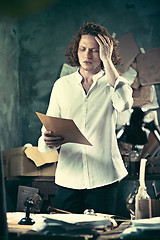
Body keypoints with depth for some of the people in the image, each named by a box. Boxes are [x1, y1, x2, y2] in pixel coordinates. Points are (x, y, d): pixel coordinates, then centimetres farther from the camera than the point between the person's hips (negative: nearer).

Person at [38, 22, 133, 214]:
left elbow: (124, 103, -19)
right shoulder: (62, 85, 12)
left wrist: (107, 60, -11)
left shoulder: (112, 83, 6)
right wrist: (47, 141, -14)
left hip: (104, 178, -2)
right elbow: (48, 129, 11)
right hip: (68, 179, 2)